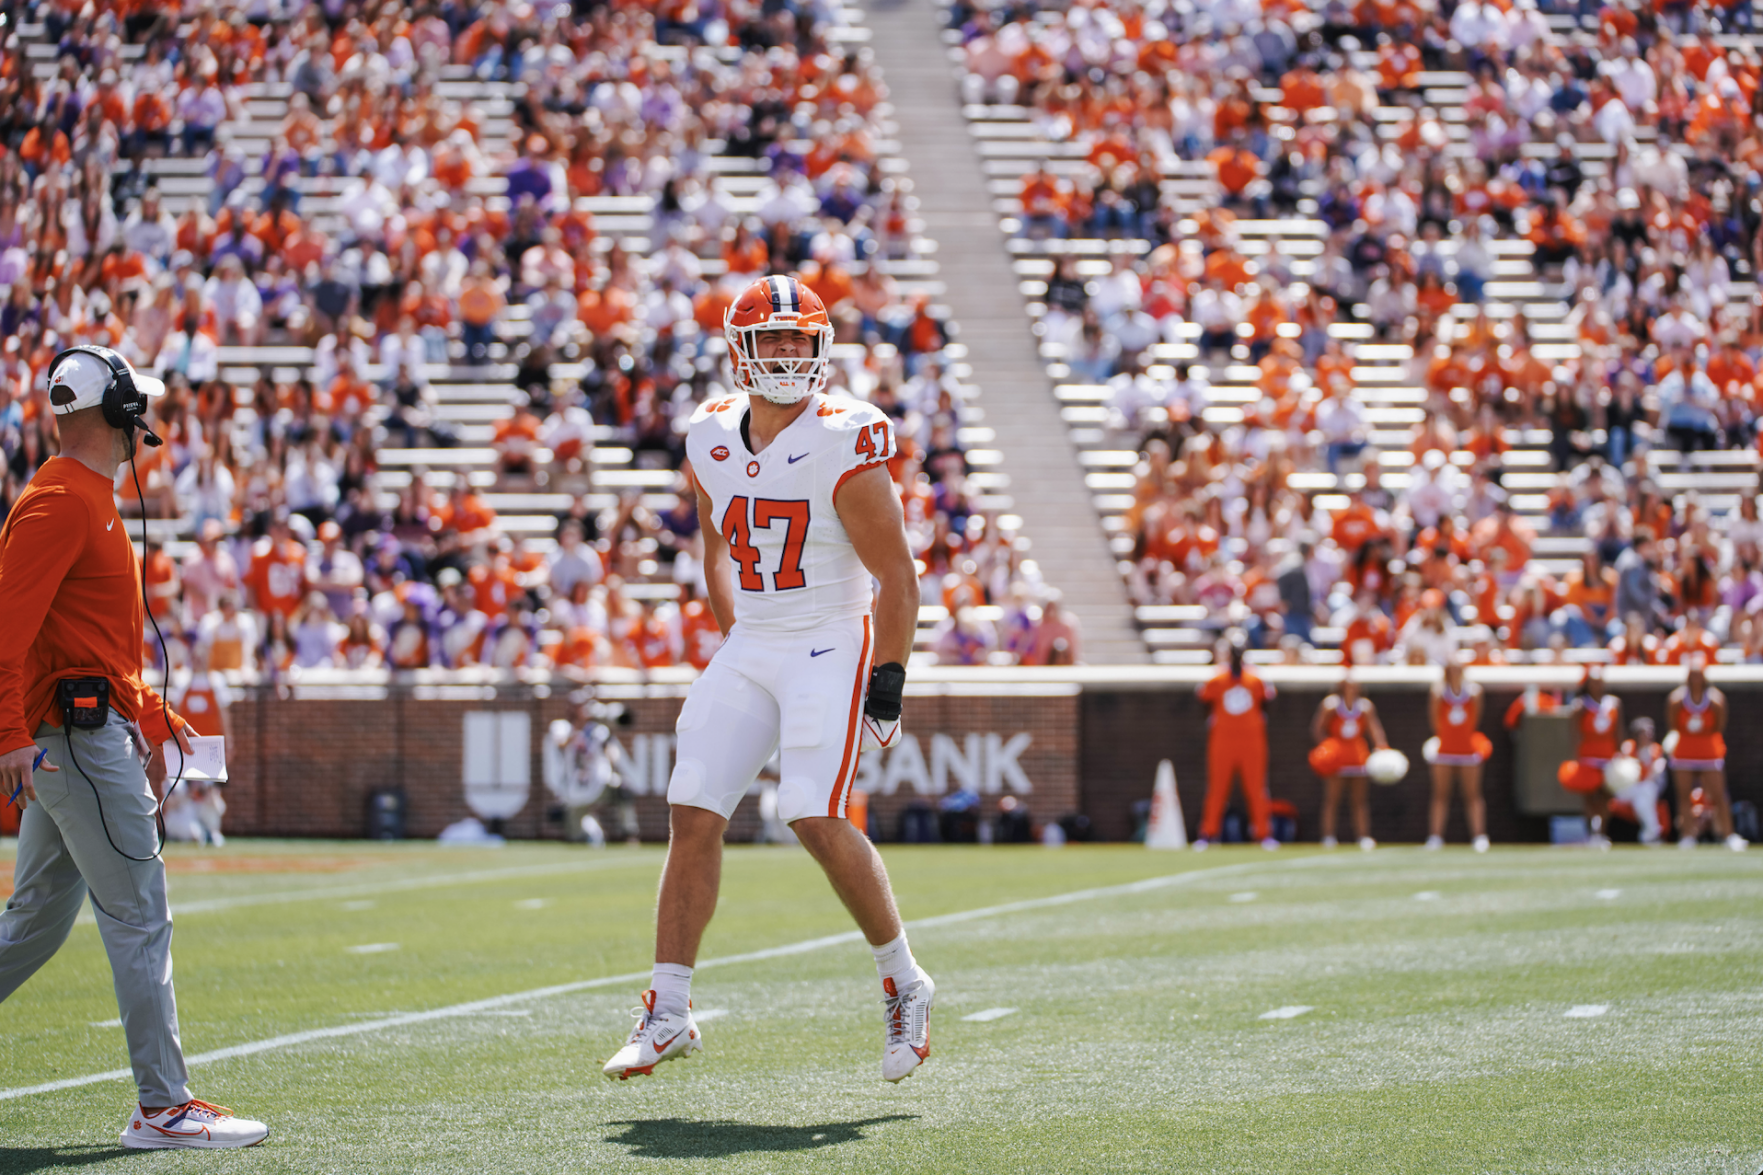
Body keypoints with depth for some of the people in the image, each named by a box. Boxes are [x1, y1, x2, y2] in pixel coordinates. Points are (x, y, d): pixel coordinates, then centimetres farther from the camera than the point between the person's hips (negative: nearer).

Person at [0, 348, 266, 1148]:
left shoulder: (91, 501, 20)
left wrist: (150, 716, 26)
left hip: (95, 730, 11)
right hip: (79, 734, -11)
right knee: (139, 919, -8)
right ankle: (162, 1107, -6)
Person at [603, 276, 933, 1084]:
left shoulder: (845, 446, -16)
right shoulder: (712, 440, 3)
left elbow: (897, 578, -11)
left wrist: (887, 684, -14)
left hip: (830, 646, -6)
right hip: (748, 648, 6)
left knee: (816, 818, -17)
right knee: (693, 814, -2)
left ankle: (904, 985, 3)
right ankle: (668, 1011, 4)